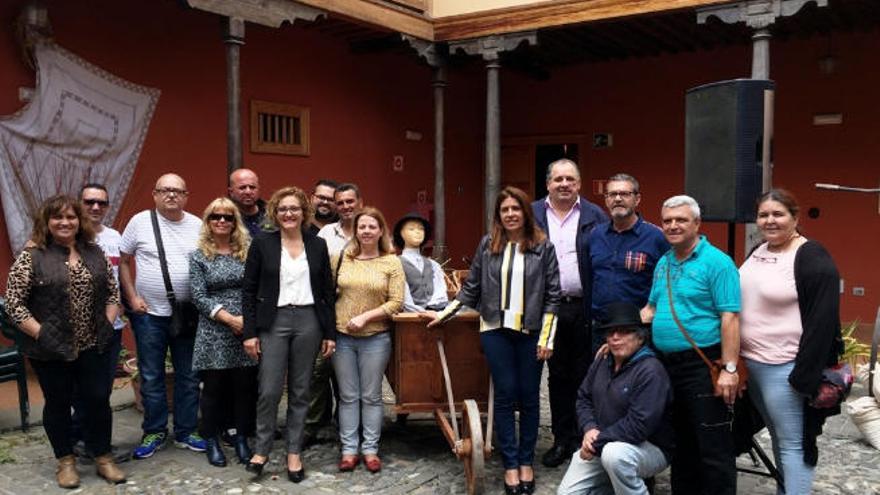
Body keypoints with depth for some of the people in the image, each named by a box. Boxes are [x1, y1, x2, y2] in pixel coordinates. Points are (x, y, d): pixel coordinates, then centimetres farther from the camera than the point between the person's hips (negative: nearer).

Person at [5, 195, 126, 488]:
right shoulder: (31, 257, -7)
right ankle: (65, 461, 26)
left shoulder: (95, 253, 6)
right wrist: (40, 334, -15)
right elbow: (14, 303, -9)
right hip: (51, 348, -3)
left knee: (98, 399, 6)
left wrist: (108, 324, 0)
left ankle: (103, 458, 21)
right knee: (58, 403, 10)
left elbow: (113, 291, 11)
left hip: (92, 345, 3)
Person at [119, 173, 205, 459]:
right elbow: (122, 261, 3)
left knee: (189, 377, 10)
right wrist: (132, 297, -3)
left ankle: (185, 432, 24)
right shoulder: (140, 221, -3)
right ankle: (154, 432, 23)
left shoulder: (197, 225, 2)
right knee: (151, 377, 8)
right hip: (149, 314, -1)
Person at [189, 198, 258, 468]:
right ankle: (211, 441, 22)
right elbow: (199, 297, -4)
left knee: (245, 387, 6)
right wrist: (230, 319, -13)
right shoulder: (199, 256, 2)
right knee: (214, 388, 6)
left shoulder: (248, 252, 7)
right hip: (214, 332, -1)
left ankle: (241, 439, 22)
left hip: (246, 330, 2)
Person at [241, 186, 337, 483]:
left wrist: (330, 333, 4)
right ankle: (261, 450, 16)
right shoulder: (262, 244, 0)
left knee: (300, 391, 8)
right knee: (269, 391, -4)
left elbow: (327, 291, 7)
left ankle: (294, 453, 20)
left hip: (308, 322, 2)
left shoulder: (318, 245, 6)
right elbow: (249, 291, 0)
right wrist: (250, 332, -6)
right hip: (274, 322, -2)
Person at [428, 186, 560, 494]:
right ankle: (510, 464, 13)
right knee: (505, 396, 4)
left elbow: (552, 295, -2)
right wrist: (445, 314, 5)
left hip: (531, 332, -1)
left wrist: (547, 337, -5)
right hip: (496, 331, 1)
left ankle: (526, 462, 21)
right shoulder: (487, 245, 3)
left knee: (528, 397, 8)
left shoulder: (543, 246, -2)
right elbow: (471, 287, 9)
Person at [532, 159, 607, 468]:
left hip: (585, 308, -2)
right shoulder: (532, 215, 4)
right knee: (557, 376, 12)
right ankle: (562, 439, 23)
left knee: (584, 375, 6)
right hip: (549, 308, 2)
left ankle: (585, 438, 19)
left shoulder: (595, 216, 1)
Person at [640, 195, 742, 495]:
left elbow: (729, 317, -16)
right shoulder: (663, 263, 13)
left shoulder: (716, 262, -10)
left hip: (703, 365, -7)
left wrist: (729, 369, -20)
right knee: (680, 441, 18)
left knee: (713, 447, 0)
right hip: (666, 363, 7)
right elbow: (651, 309, 20)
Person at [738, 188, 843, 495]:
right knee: (778, 438, 19)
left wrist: (806, 376, -21)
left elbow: (822, 321, -18)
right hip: (751, 363, 8)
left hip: (784, 368, -8)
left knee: (793, 444, 0)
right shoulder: (757, 253, 11)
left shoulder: (812, 258, -13)